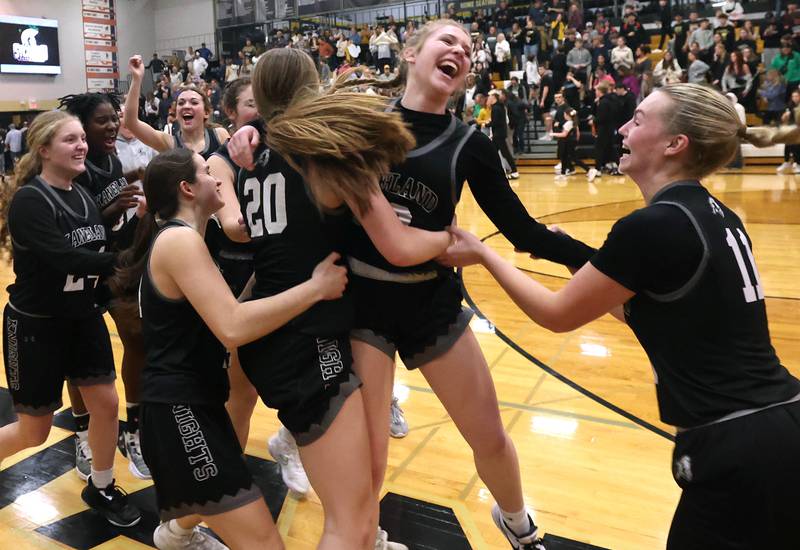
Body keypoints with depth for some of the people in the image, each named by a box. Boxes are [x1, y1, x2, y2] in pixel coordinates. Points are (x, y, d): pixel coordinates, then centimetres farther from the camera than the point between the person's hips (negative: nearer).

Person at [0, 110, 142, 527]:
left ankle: (101, 489, 27)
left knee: (106, 403, 6)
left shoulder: (83, 196, 4)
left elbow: (99, 250, 3)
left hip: (83, 317, 6)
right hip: (36, 325, -6)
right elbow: (67, 259, -29)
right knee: (34, 431, 6)